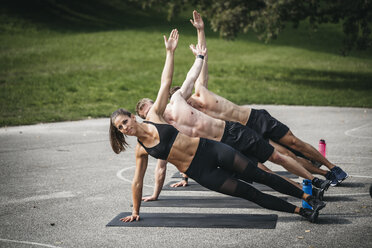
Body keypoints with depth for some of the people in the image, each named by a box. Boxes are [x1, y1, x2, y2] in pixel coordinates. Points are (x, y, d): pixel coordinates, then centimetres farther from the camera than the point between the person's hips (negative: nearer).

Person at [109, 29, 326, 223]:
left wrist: (170, 52, -1)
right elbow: (137, 181, 12)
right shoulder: (141, 150, 1)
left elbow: (166, 82, 1)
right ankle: (301, 211, 2)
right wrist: (135, 211, 17)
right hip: (201, 173, 0)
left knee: (259, 175, -1)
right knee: (250, 193, -3)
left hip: (210, 149, 0)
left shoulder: (153, 116, -1)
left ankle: (308, 197, 9)